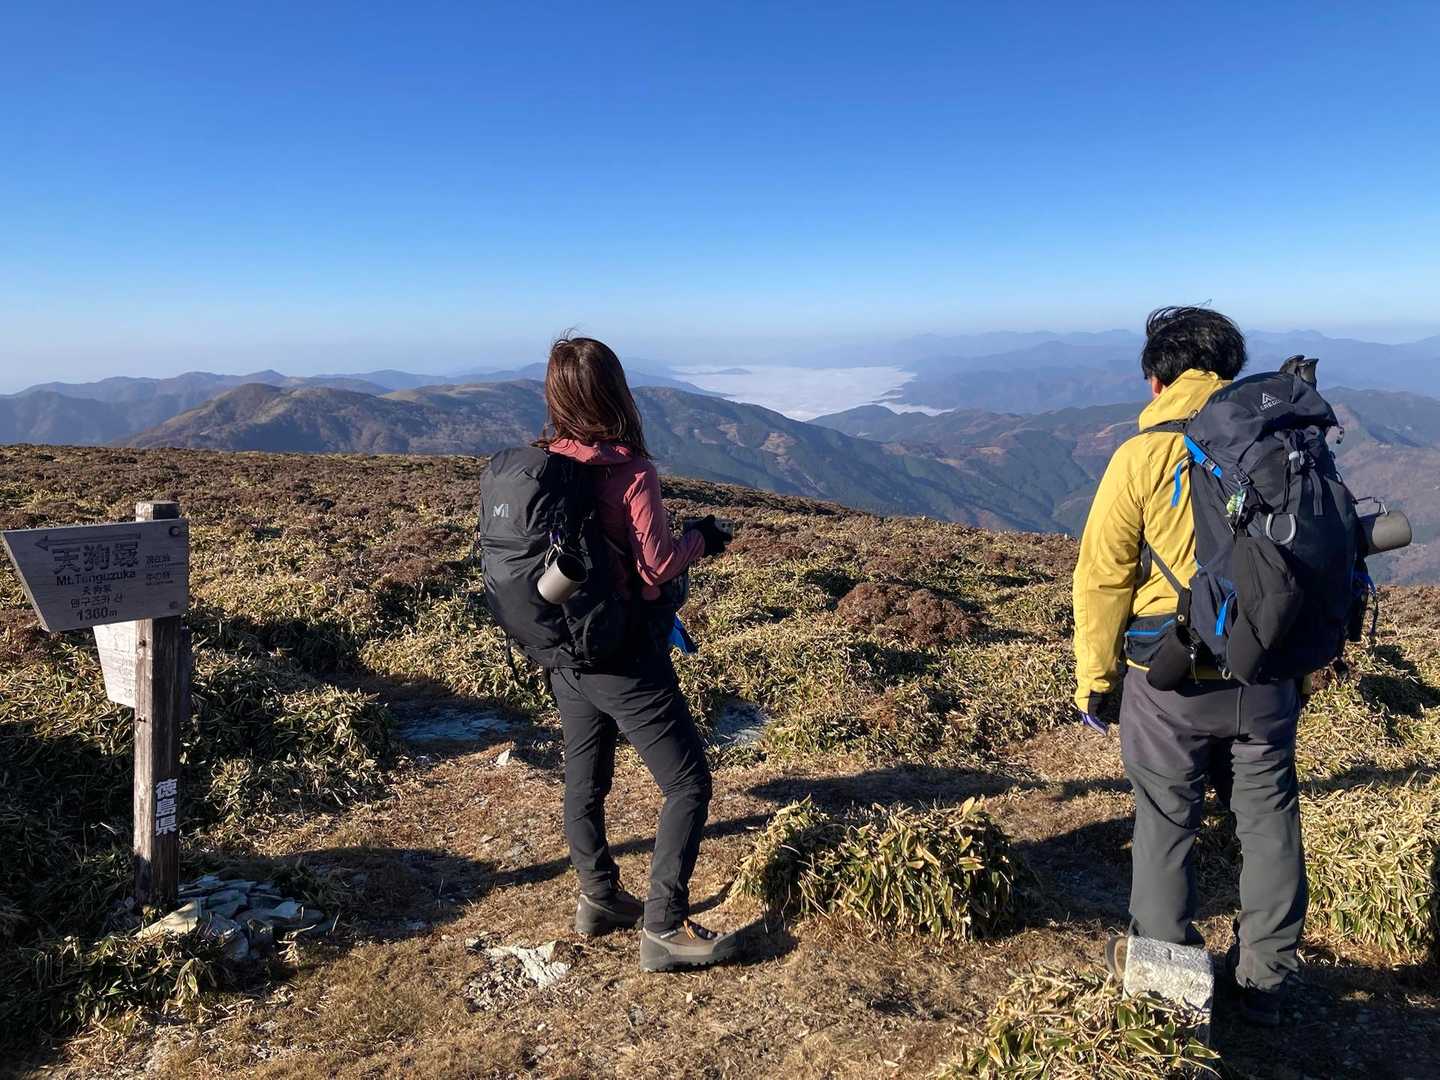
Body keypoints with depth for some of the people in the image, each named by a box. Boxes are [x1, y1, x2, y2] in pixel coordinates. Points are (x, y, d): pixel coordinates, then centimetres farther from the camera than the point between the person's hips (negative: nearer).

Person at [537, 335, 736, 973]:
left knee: (585, 778, 21)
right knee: (687, 783, 5)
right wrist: (701, 539, 0)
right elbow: (658, 565, -18)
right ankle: (664, 929, 7)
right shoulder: (631, 473, -20)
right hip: (625, 659, -7)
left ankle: (599, 898, 37)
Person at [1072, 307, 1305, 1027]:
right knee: (1268, 820, 18)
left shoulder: (1143, 455, -11)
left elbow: (1103, 577, -9)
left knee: (1166, 824, 12)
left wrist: (1093, 678, 2)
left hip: (1172, 683, -3)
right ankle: (1263, 979, 32)